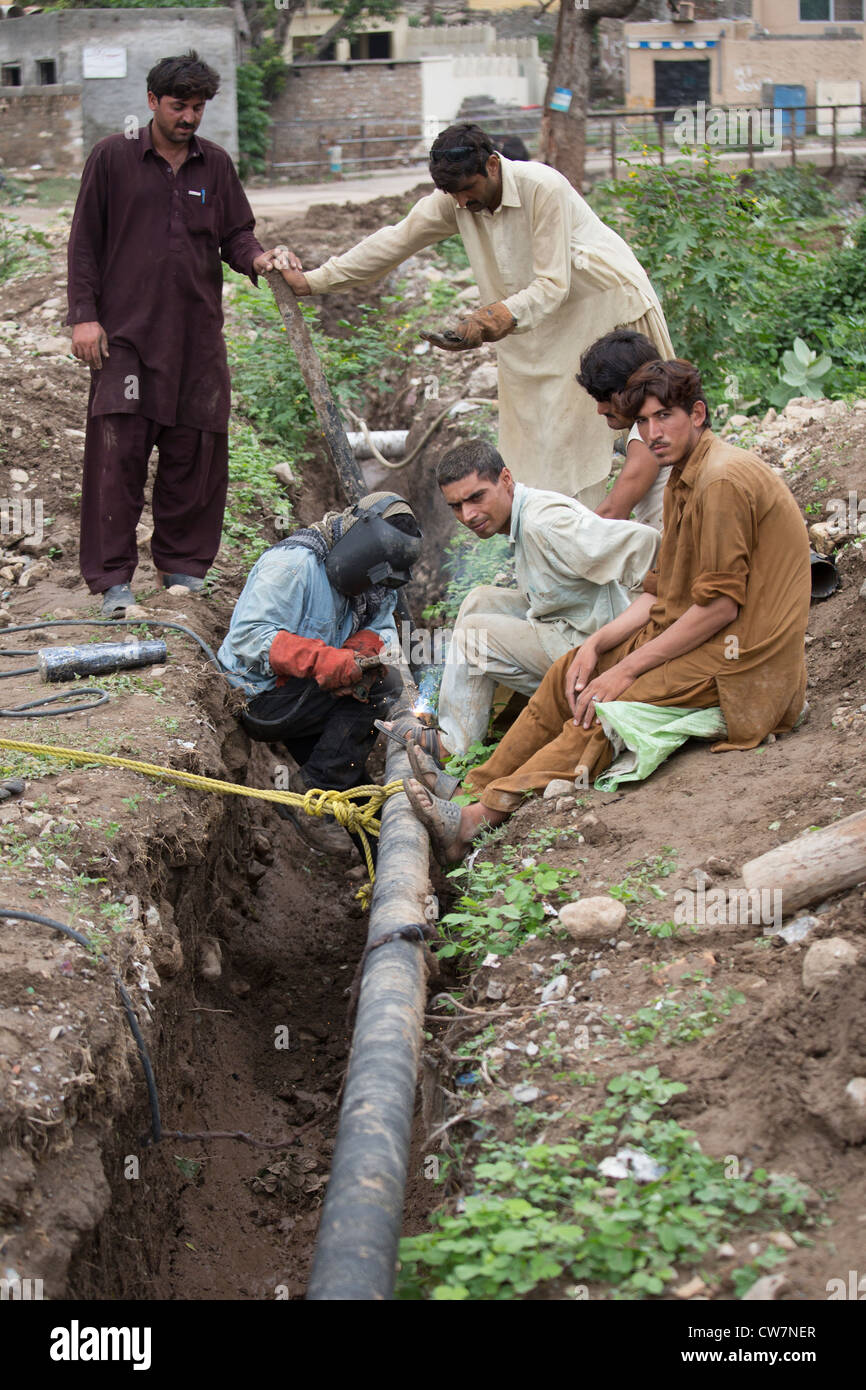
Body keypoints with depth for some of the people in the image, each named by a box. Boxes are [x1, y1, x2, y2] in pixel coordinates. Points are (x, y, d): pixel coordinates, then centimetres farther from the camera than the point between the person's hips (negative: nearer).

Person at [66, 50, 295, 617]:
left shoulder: (216, 164, 12)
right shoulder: (113, 157, 4)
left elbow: (234, 232, 14)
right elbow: (85, 242, 3)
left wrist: (256, 257, -10)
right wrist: (84, 314, -4)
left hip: (198, 334, 3)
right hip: (125, 332, -3)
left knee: (195, 453, 5)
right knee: (118, 451, -8)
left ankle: (184, 565, 19)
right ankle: (113, 578, -1)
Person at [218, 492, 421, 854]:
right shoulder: (293, 564, -20)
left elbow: (382, 628, 5)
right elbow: (249, 636, -27)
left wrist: (364, 646, -20)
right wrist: (325, 661, -36)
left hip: (305, 697, 9)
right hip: (262, 698, -9)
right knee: (383, 684, -18)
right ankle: (311, 793, -15)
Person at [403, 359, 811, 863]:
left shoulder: (723, 480, -18)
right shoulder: (684, 479, 14)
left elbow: (720, 605, -22)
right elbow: (662, 591, 13)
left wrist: (628, 669, -18)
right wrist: (597, 644, -2)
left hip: (739, 654, -10)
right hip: (693, 634, 10)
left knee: (606, 708, -22)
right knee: (568, 674, 2)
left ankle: (483, 819, -24)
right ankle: (476, 792, -1)